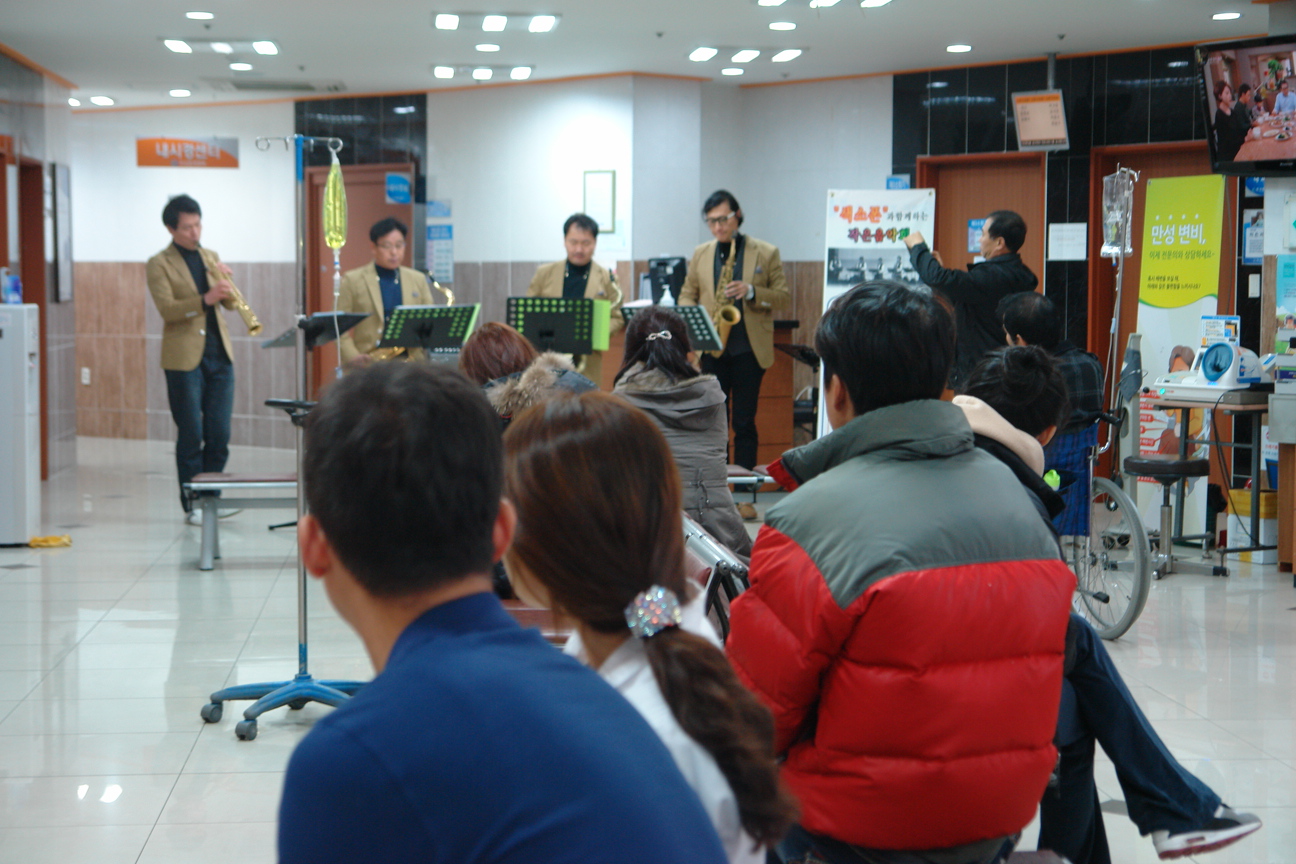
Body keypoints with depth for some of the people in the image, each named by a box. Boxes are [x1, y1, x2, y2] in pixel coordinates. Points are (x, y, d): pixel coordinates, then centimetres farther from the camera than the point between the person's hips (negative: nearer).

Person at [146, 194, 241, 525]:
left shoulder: (210, 257, 14)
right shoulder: (159, 264, -2)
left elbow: (231, 304, 9)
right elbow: (167, 309, -15)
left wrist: (226, 283, -11)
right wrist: (205, 300, -27)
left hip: (219, 355, 5)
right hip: (184, 358, -5)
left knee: (219, 434, 4)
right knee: (191, 436, 0)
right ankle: (193, 505, 7)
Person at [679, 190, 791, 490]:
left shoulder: (766, 253, 2)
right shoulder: (700, 254, 11)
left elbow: (784, 297, 1)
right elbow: (686, 295, 14)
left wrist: (751, 292, -16)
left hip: (748, 351, -3)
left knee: (745, 423, -1)